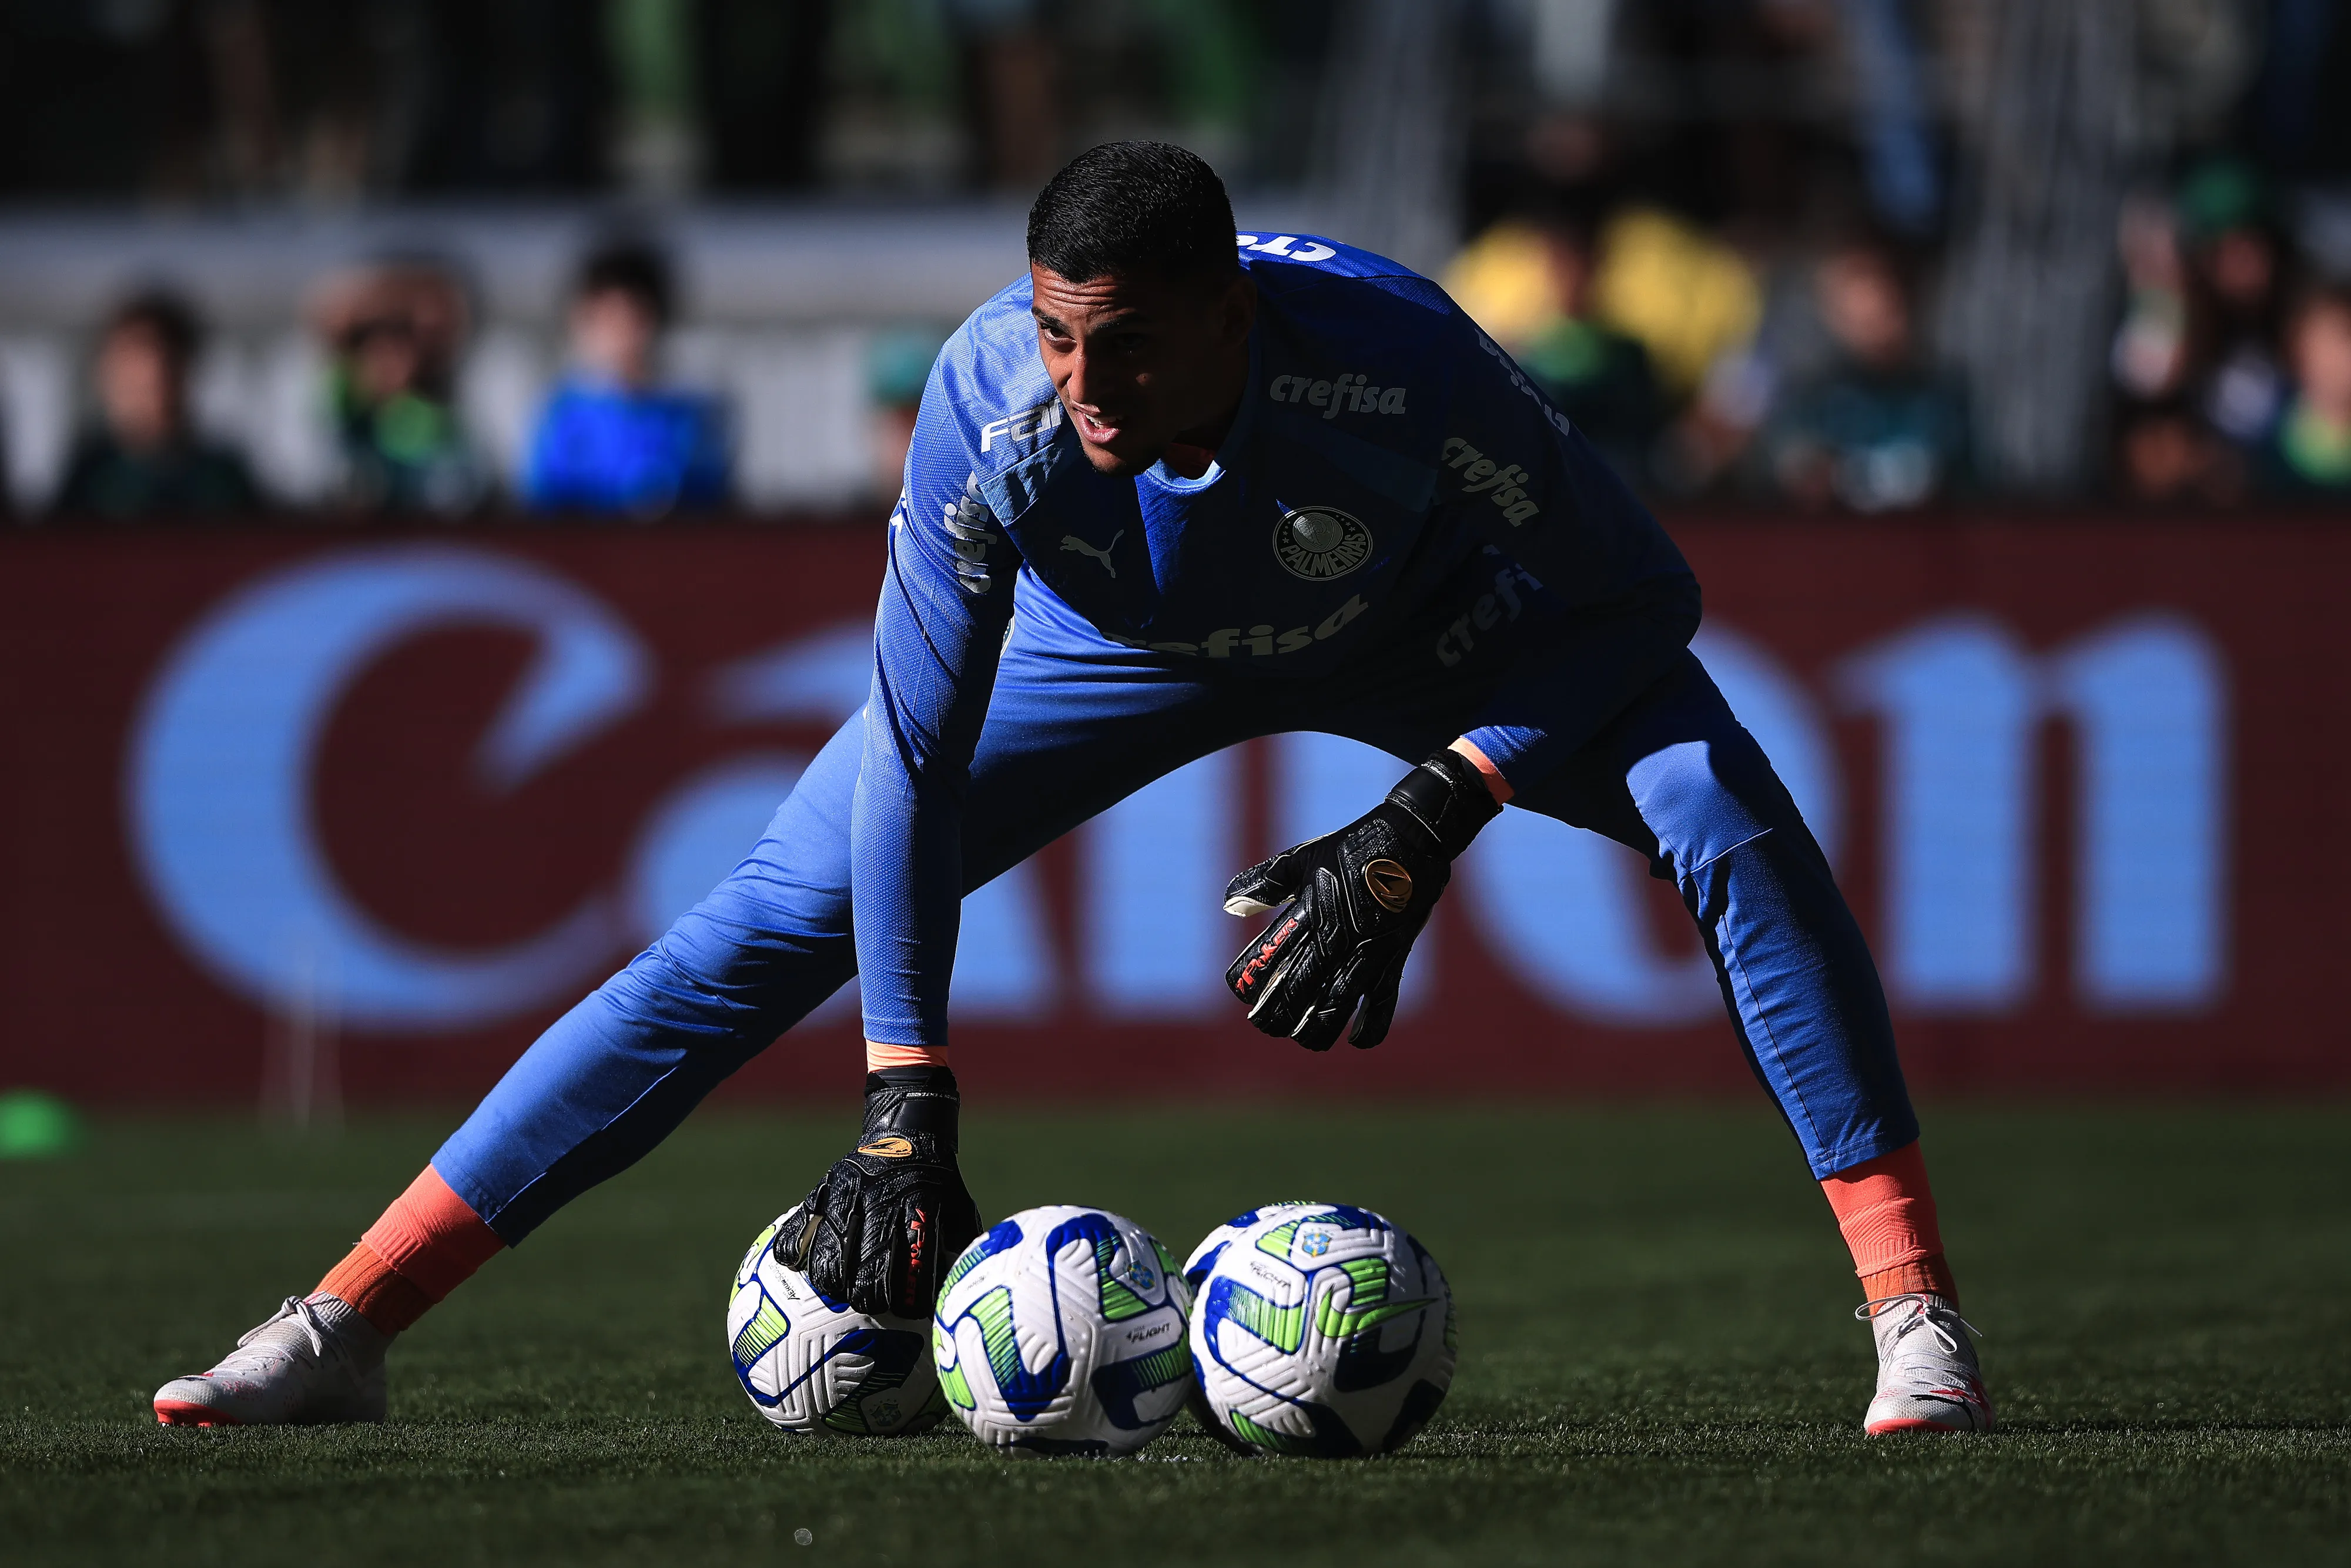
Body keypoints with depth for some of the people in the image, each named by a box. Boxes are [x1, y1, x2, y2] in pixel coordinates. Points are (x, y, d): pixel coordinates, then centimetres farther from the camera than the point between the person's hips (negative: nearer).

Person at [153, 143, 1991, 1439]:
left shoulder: (1392, 356, -41)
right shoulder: (995, 406, -37)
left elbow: (1635, 599, -26)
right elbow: (914, 755, -28)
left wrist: (1428, 825, -36)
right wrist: (907, 1117, -31)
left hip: (1425, 628, -1)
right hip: (1114, 640, 1)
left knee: (1723, 815, -25)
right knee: (762, 931, -9)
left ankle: (1913, 1304, -17)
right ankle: (343, 1328, -5)